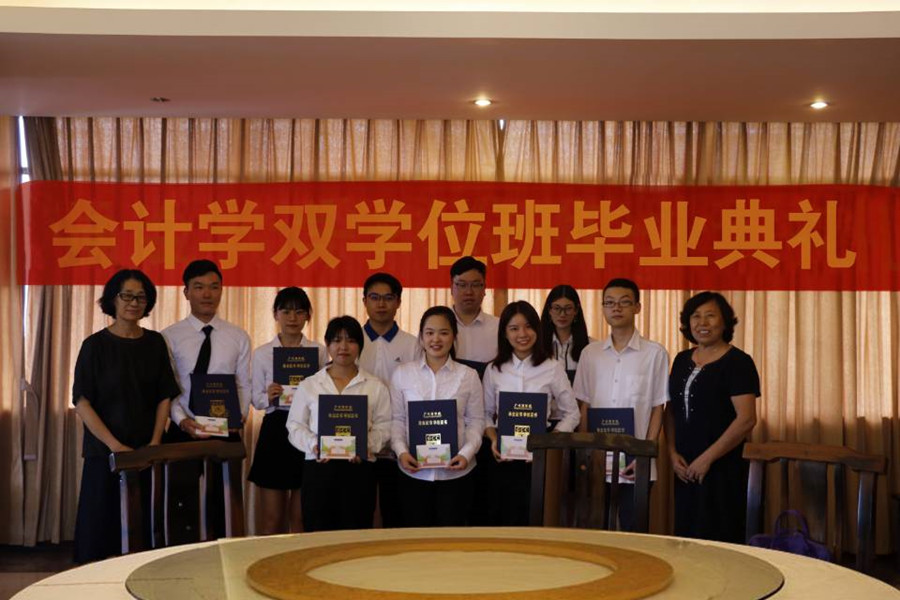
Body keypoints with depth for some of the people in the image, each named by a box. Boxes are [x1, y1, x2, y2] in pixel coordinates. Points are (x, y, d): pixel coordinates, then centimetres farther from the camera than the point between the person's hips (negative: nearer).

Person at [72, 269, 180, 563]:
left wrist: (154, 444, -5)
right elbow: (82, 402, -8)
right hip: (105, 452, -2)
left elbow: (164, 397, 7)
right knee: (100, 527, 0)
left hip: (147, 453, 3)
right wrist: (115, 446, -15)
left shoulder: (155, 343, 7)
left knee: (143, 528, 2)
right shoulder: (96, 345, -3)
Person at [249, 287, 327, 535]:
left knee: (301, 518, 8)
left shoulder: (319, 351, 4)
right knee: (272, 519, 6)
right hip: (275, 431, 0)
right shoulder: (262, 354, 5)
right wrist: (269, 398, -15)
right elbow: (256, 400, 6)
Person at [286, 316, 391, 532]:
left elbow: (383, 426, 4)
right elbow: (295, 425, 8)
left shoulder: (376, 387, 9)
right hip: (318, 467, 1)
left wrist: (366, 445, -15)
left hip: (359, 468, 0)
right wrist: (313, 444, -10)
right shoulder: (308, 386, 11)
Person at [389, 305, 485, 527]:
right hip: (414, 472, 0)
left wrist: (467, 453, -12)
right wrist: (401, 451, -11)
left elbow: (475, 421, 3)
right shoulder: (402, 374, 3)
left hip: (455, 472, 0)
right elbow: (396, 419, 4)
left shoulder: (468, 376, 3)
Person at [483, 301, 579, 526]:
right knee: (507, 521, 5)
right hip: (504, 458, 2)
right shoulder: (494, 370, 5)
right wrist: (493, 438, -8)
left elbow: (571, 414, 2)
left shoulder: (552, 368, -1)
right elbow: (486, 414, 11)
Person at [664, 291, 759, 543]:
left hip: (722, 467, -6)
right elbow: (671, 410, 15)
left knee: (718, 541, -4)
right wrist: (673, 453, 2)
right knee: (686, 538, 8)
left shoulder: (738, 362, -7)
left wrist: (707, 458, -15)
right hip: (685, 468, 6)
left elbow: (746, 419, -15)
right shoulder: (682, 360, 12)